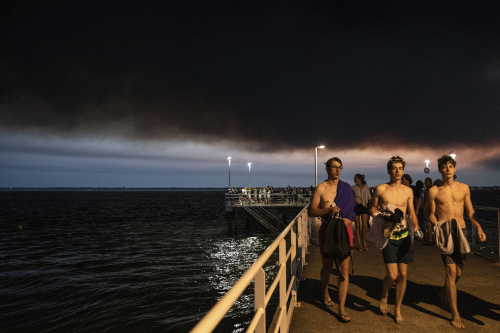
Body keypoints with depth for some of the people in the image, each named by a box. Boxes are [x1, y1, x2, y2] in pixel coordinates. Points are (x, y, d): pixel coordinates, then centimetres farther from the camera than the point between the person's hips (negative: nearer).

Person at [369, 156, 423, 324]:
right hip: (388, 236, -3)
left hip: (404, 236, 3)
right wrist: (378, 215, -12)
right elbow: (372, 208, 8)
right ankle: (384, 295, 24)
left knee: (403, 274, 6)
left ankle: (398, 308, 25)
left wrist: (416, 227, -3)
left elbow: (412, 213, 14)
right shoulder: (380, 189, -2)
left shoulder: (408, 191, 7)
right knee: (392, 275, -9)